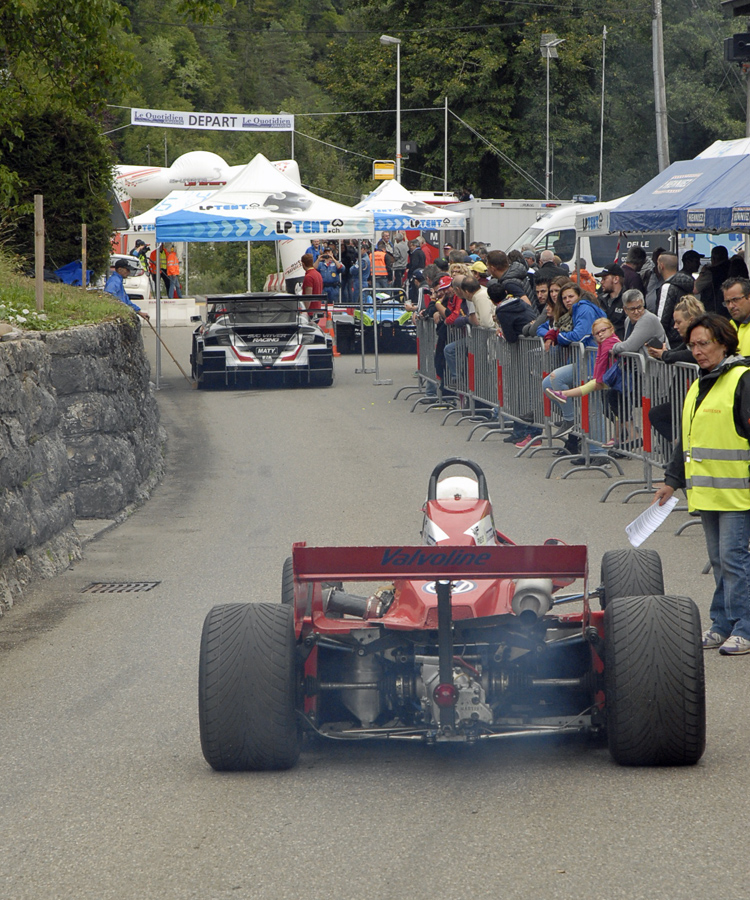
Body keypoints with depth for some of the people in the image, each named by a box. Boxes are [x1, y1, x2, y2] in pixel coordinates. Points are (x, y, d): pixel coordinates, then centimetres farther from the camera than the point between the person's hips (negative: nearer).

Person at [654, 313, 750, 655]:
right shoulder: (699, 386, 18)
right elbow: (688, 438, 26)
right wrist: (672, 479, 26)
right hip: (707, 492, 8)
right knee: (719, 561, 12)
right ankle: (722, 625, 18)